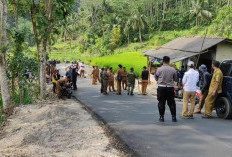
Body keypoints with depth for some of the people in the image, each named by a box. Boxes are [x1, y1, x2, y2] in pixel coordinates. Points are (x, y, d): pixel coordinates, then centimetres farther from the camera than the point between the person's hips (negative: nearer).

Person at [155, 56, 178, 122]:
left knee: (161, 103, 8)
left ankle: (161, 117, 11)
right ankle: (174, 117, 11)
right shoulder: (173, 69, -4)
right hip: (170, 87, 1)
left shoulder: (159, 69, -8)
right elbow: (175, 79, 7)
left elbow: (156, 78, 4)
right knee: (171, 103, 10)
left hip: (161, 87, -1)